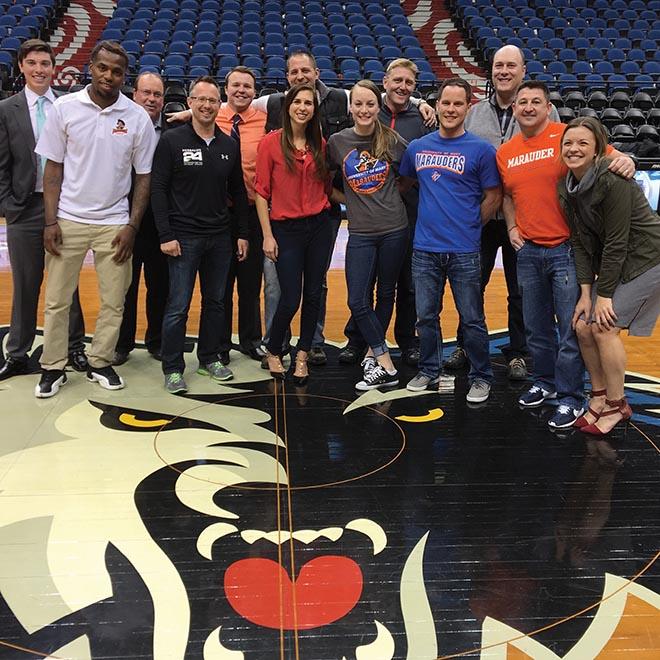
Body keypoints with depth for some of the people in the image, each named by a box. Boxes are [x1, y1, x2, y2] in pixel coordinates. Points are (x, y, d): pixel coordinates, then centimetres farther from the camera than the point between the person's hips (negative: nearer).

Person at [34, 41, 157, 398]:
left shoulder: (137, 117, -1)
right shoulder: (65, 108, -2)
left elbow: (143, 177, 3)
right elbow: (53, 169, 1)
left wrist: (132, 226, -3)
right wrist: (50, 221, -5)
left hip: (114, 224, 1)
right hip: (68, 220, 0)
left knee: (114, 301, 6)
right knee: (56, 300, 6)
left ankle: (100, 363, 23)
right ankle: (53, 368, 19)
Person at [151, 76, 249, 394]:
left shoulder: (229, 145, 8)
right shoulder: (172, 140, -4)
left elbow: (238, 192, 14)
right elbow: (158, 189, -7)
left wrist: (243, 233, 10)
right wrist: (166, 235, -13)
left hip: (220, 237, 5)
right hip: (183, 237, -4)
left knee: (215, 301, 12)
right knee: (178, 306, -2)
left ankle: (210, 359, 25)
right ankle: (173, 368, 8)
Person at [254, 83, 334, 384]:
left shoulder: (320, 144, 6)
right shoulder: (271, 142, -6)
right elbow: (261, 192, -6)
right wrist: (267, 235, -9)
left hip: (319, 226, 4)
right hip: (286, 228, -4)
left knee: (313, 295, 8)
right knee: (290, 299, -3)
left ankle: (302, 355, 23)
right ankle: (273, 351, 22)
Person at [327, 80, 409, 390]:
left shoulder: (392, 140, -3)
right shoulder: (337, 142, 0)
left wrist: (393, 194, 1)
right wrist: (347, 199, 3)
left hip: (394, 229, 0)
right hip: (360, 233, 1)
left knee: (386, 294, 10)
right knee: (357, 301, -5)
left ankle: (373, 353, 26)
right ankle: (386, 364, 5)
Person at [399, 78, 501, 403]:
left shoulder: (481, 149, -5)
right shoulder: (417, 147, 7)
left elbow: (493, 197, 0)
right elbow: (405, 183, 23)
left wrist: (469, 226, 3)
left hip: (464, 251, -4)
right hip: (425, 248, 4)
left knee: (472, 319, 4)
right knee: (426, 315, 13)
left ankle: (481, 377, 19)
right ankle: (429, 370, 29)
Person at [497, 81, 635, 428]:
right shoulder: (505, 153, 9)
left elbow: (608, 156, -3)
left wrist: (624, 160, -25)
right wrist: (511, 226, 9)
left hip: (567, 249, -5)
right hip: (528, 250, 5)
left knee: (571, 328, 0)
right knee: (536, 326, 16)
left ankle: (570, 397, 12)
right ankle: (545, 382, 34)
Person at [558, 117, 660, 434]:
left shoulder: (612, 180, -24)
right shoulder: (567, 187, -1)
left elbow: (616, 242, -23)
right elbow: (581, 241, 0)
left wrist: (604, 295, -18)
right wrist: (586, 291, -5)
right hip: (609, 263, 8)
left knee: (604, 328, -12)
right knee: (583, 326, 1)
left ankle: (616, 405, 5)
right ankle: (599, 396, 19)